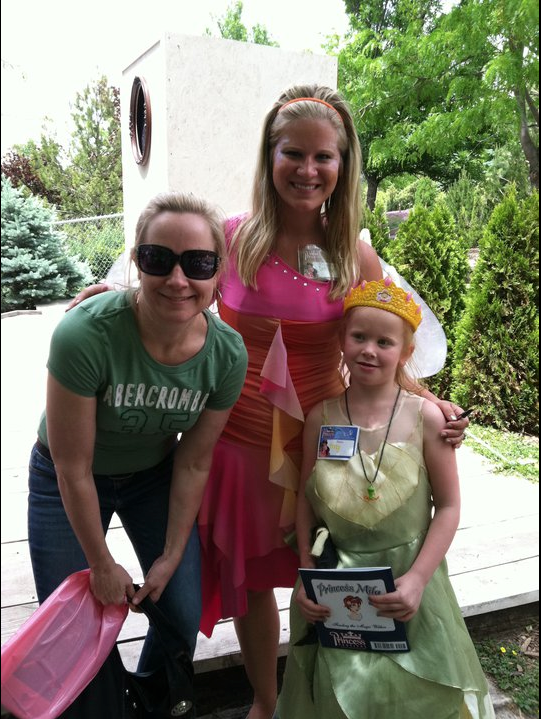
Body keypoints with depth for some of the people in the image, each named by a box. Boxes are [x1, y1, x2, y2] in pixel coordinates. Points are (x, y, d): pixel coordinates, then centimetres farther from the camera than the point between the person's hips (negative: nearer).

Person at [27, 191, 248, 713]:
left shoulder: (227, 353, -23)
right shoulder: (86, 334, -35)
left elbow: (193, 464, -10)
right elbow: (73, 469, -24)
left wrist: (171, 557, -3)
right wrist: (103, 565, -12)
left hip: (153, 475, 3)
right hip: (67, 484, -2)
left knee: (183, 617, 7)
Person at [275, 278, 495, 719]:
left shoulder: (424, 417, -11)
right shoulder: (321, 417, -6)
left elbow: (448, 507, -5)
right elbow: (306, 500, 2)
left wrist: (417, 579, -14)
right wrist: (307, 576, -5)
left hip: (407, 583, -1)